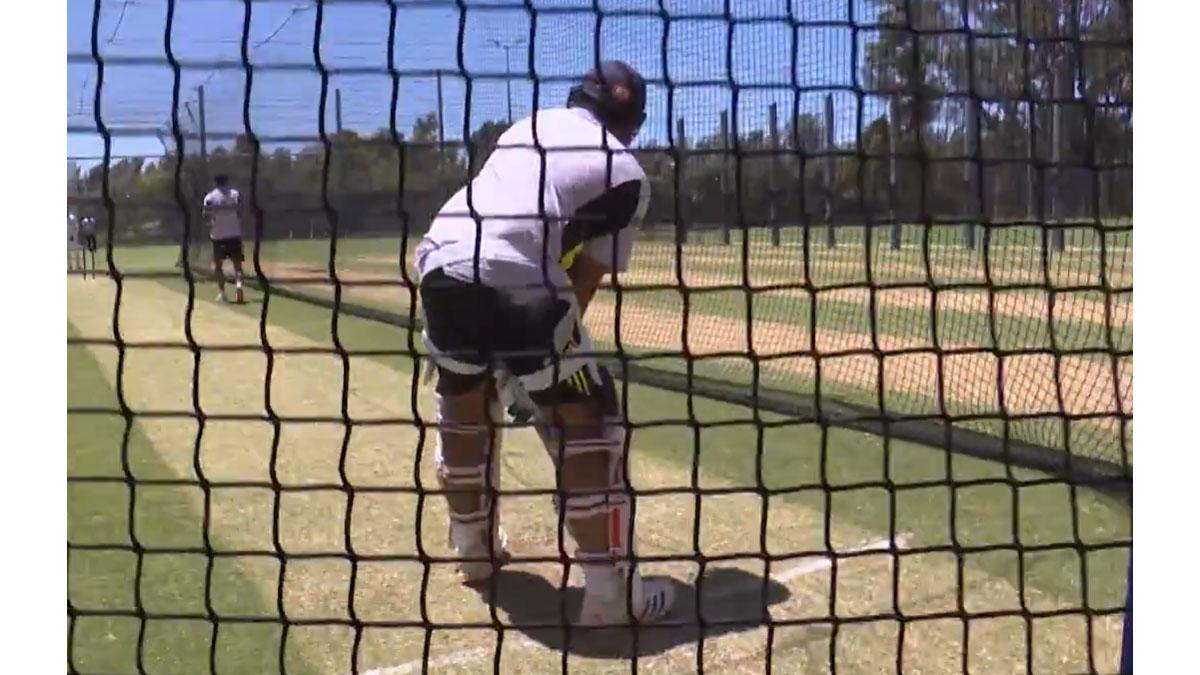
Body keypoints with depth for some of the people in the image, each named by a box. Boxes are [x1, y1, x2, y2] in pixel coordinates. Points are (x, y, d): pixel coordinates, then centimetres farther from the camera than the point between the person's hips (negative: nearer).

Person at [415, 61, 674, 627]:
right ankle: (612, 591, 7)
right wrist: (558, 343, 15)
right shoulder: (625, 174, 11)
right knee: (588, 424, 5)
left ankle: (474, 551, 41)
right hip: (516, 282, -6)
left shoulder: (531, 123, 26)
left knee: (463, 413, 24)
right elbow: (586, 278, 5)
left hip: (438, 266, 7)